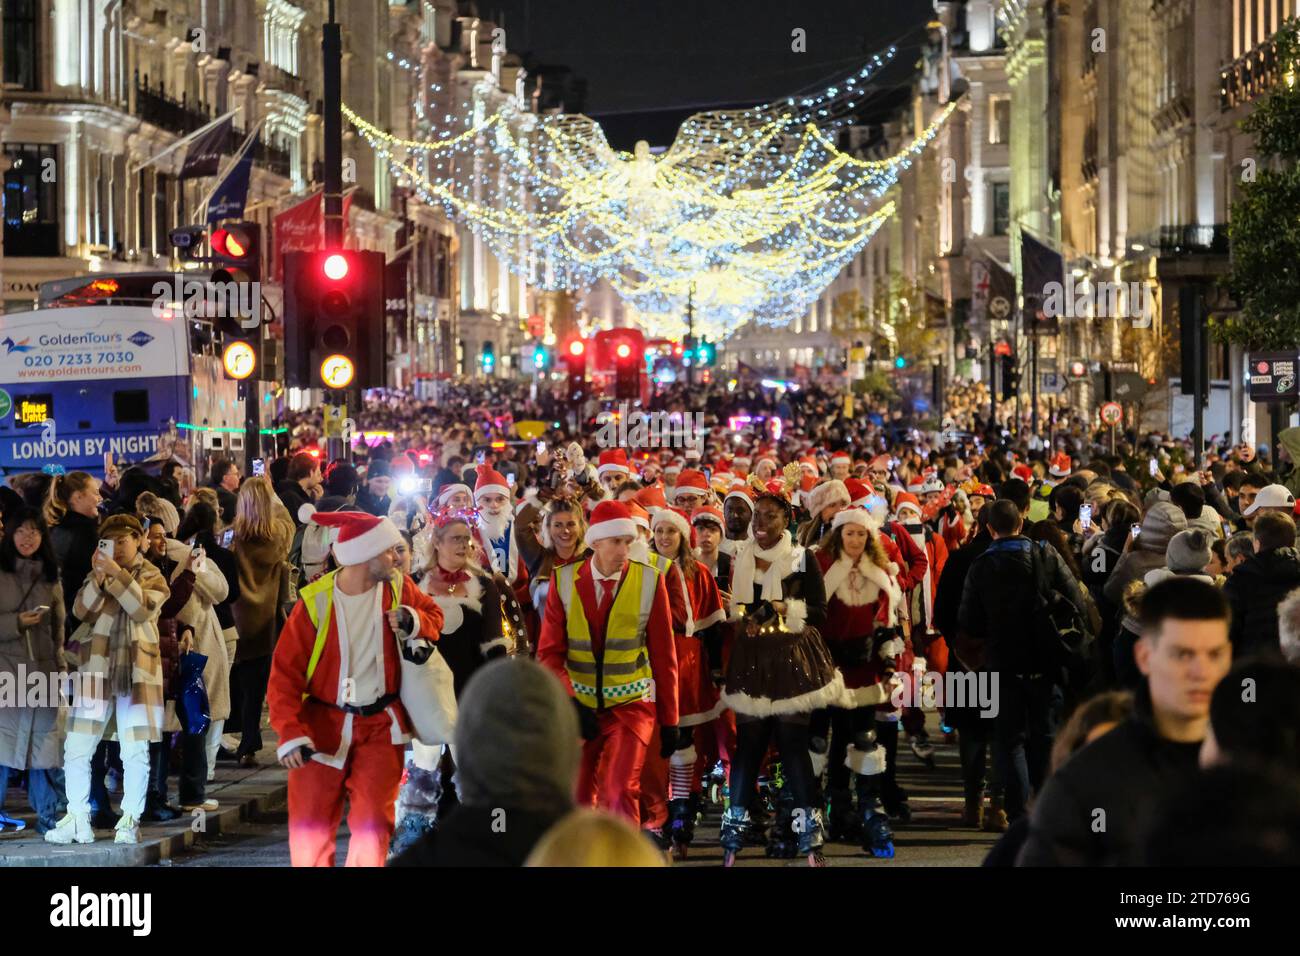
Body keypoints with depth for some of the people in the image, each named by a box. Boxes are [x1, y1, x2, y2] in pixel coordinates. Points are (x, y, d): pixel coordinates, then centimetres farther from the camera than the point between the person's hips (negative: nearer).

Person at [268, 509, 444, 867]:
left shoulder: (399, 588, -5)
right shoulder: (315, 602, -15)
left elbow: (434, 615, 15)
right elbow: (285, 673, -13)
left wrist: (415, 623, -11)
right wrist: (290, 733, -23)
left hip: (380, 725, 2)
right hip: (324, 724, -2)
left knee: (373, 824, -4)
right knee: (310, 826, 1)